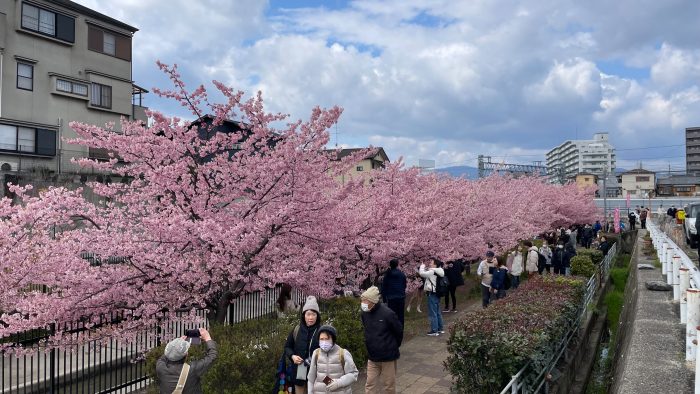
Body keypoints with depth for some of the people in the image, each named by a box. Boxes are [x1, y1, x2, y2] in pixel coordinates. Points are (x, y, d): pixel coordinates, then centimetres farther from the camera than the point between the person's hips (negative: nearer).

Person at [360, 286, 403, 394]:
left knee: (389, 385, 11)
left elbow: (399, 331, -9)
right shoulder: (365, 313, -5)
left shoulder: (387, 314, -22)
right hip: (372, 357, 5)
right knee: (370, 385, 8)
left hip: (388, 356, -5)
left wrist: (394, 347, 4)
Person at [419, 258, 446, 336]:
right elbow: (426, 274, 19)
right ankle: (440, 329, 27)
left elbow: (421, 273, -19)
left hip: (432, 294, -10)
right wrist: (426, 268, 7)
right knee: (438, 312, 18)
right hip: (436, 294, 10)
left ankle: (434, 331, 0)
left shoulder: (432, 272, -18)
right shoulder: (438, 272, 10)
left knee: (433, 313, -3)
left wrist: (422, 266, -3)